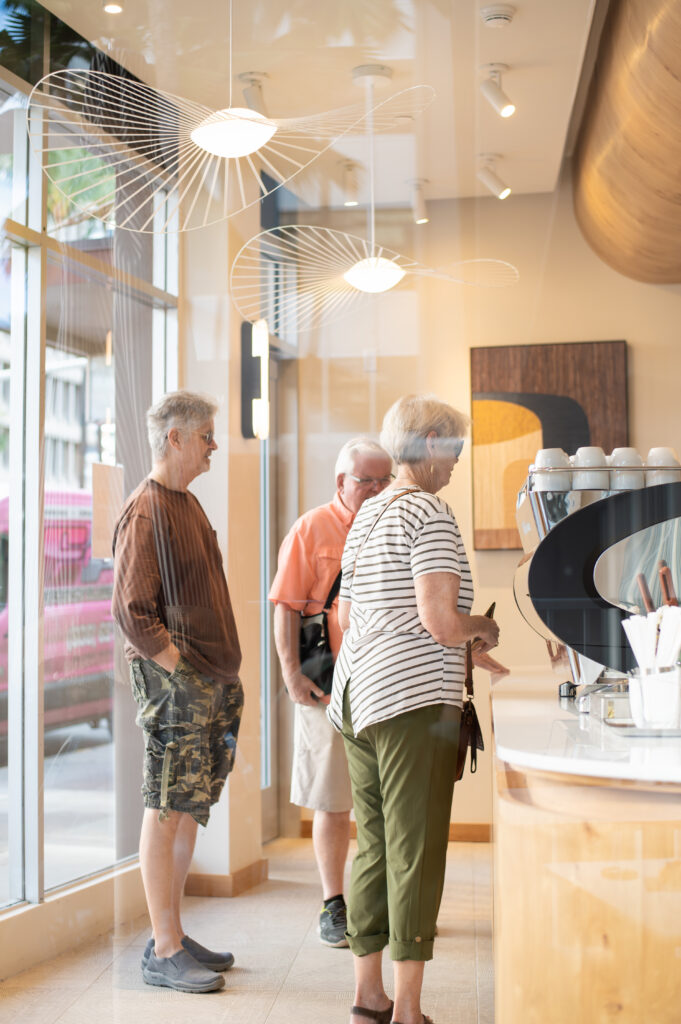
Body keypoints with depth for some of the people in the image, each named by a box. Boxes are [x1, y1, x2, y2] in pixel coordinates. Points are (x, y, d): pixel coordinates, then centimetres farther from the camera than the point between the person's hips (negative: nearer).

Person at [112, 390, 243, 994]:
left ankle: (173, 937, 23)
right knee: (166, 813, -2)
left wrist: (223, 675, 15)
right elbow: (132, 612, -16)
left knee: (190, 811, 13)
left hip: (211, 681, 9)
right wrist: (180, 667, -15)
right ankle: (164, 953, 6)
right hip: (174, 682, -9)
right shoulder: (146, 512, -11)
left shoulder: (188, 504, 17)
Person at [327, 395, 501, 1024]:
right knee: (416, 853, -3)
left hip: (359, 695, 9)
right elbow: (440, 620, -21)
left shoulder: (366, 517, 17)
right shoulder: (430, 514, -10)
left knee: (373, 847, 13)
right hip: (415, 700, -9)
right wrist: (482, 628, 1)